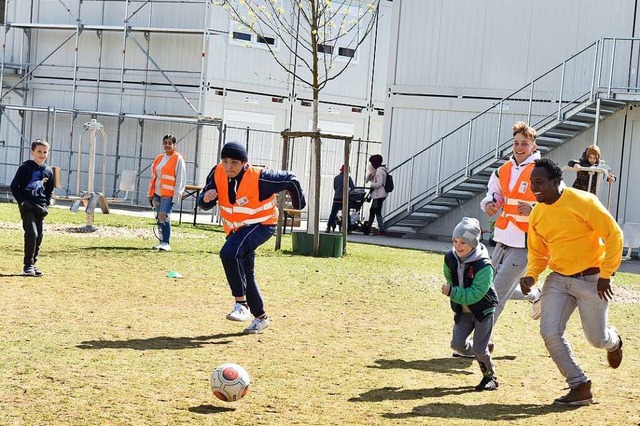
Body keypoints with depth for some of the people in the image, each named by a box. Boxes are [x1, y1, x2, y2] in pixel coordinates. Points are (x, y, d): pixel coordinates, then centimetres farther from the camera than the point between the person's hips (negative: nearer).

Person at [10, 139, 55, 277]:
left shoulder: (48, 172, 9)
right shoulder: (25, 168, -6)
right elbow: (14, 186, -4)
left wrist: (46, 204, 6)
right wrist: (21, 202, -11)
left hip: (40, 207, 5)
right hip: (27, 206, -5)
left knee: (39, 236, 5)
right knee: (32, 234, -16)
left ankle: (32, 264, 16)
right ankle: (28, 266, -10)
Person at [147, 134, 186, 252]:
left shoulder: (178, 159, -4)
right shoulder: (159, 158, 16)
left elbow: (180, 179, -8)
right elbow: (154, 176, 21)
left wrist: (176, 195, -13)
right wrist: (150, 193, 17)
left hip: (169, 194, -7)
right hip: (157, 193, 7)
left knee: (164, 216, -18)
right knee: (159, 218, 8)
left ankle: (166, 243, -15)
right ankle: (162, 242, 16)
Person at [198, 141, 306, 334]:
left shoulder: (259, 178, -27)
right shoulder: (217, 173, -13)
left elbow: (290, 179, -14)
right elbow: (204, 204, -10)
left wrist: (299, 204, 1)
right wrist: (206, 198, -34)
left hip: (261, 225, -7)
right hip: (235, 229, 7)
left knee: (229, 253, -31)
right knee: (245, 274, 14)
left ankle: (242, 304, -24)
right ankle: (260, 318, 31)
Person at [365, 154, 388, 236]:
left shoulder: (379, 171, -15)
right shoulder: (377, 170, 18)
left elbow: (379, 184, -24)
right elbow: (368, 180, 20)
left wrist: (371, 185, -7)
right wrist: (370, 173, 2)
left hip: (379, 195, -11)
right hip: (377, 195, 11)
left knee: (377, 212, -8)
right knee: (372, 211, 18)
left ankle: (381, 230, -8)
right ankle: (368, 227, 28)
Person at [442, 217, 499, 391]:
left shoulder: (483, 265, -27)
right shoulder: (450, 258, -9)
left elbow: (474, 295, -30)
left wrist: (452, 292, -34)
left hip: (483, 309, -5)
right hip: (463, 311, 5)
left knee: (479, 349, -7)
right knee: (457, 344, -6)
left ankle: (491, 377, 20)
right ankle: (485, 347, 24)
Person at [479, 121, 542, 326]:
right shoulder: (503, 171, 9)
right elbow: (494, 193, 25)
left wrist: (534, 210, -25)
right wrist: (489, 204, 2)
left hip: (525, 243, -7)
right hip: (503, 239, 7)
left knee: (498, 292, -9)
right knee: (493, 285, 18)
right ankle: (535, 295, 41)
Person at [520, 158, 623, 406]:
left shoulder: (583, 202, -16)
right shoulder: (537, 214, 2)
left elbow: (613, 234, -13)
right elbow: (538, 253, 13)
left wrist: (606, 275, -15)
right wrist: (531, 276, -7)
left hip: (591, 279, -5)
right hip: (558, 280, 5)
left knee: (597, 339, 2)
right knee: (550, 333, -11)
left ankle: (613, 342, 42)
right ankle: (580, 386, 5)